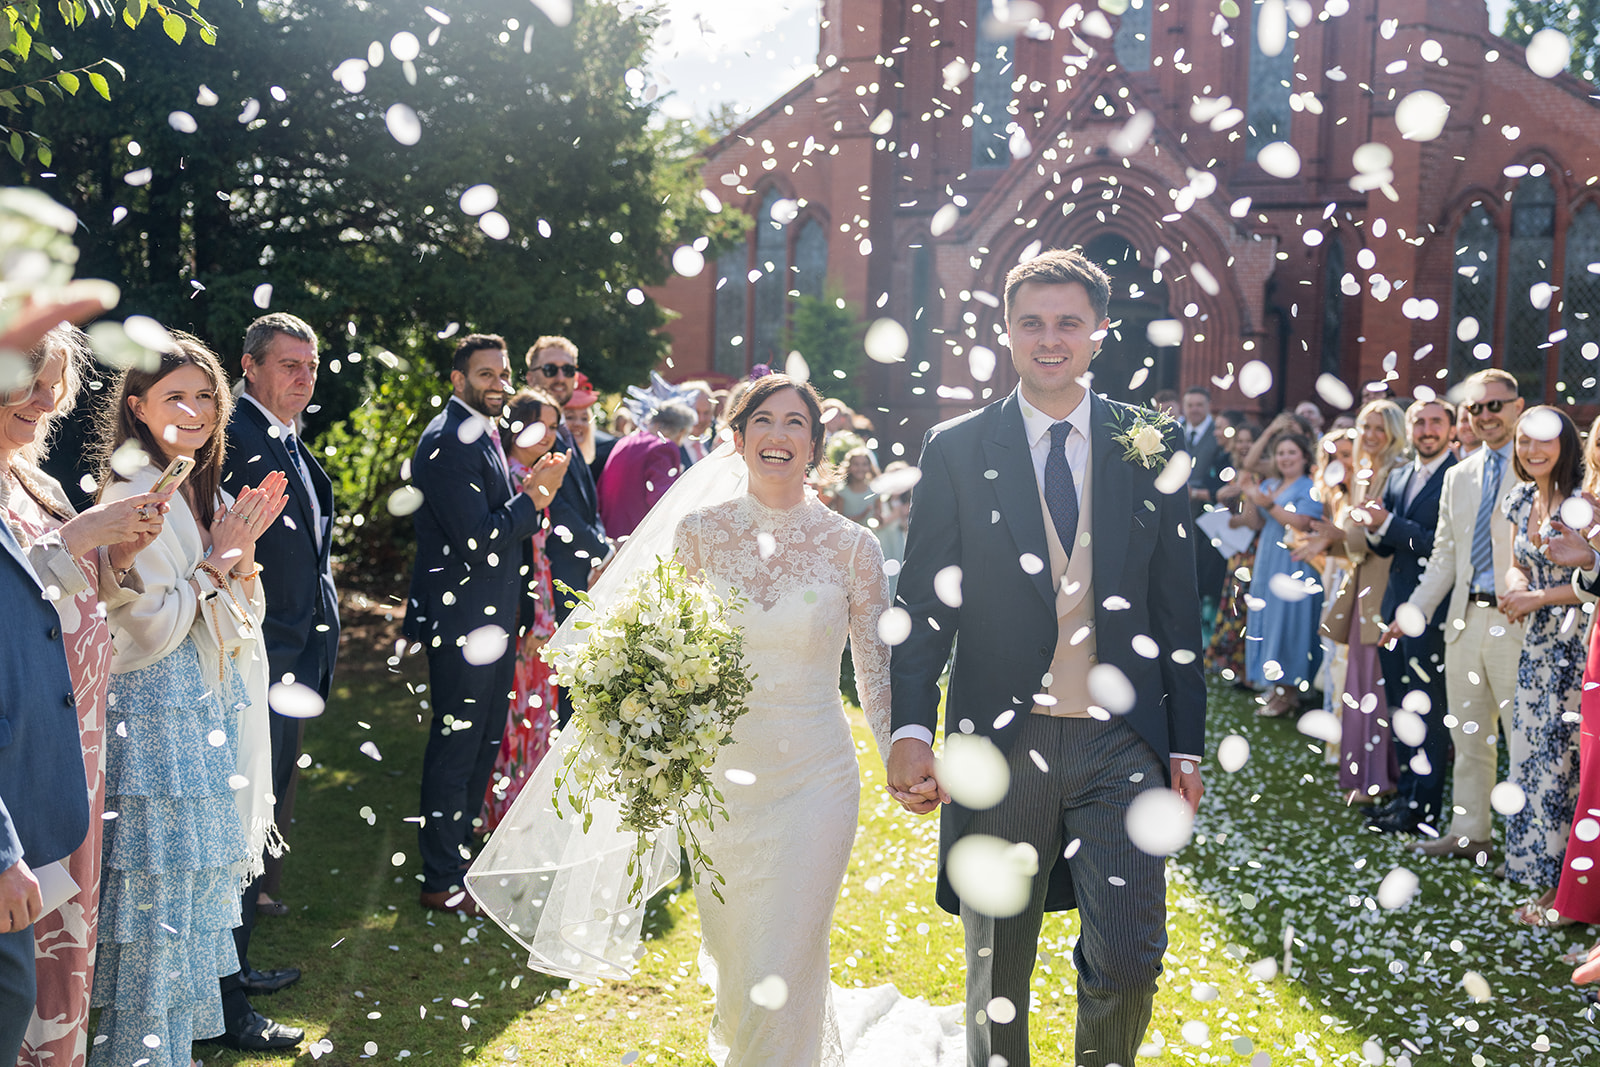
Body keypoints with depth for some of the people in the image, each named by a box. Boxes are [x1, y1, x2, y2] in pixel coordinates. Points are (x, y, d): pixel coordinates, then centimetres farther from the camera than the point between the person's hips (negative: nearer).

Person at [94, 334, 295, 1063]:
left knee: (210, 867, 18)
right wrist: (217, 560, -12)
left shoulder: (208, 495, 11)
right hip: (158, 717, -8)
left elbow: (244, 619, 13)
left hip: (216, 712, 9)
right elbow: (149, 630, -19)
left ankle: (216, 1006, 31)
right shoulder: (133, 498, -15)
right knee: (163, 886, 0)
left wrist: (244, 553, -4)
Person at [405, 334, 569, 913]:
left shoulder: (484, 434, 14)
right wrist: (535, 494, -15)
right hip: (461, 619, -10)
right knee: (456, 746, -1)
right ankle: (440, 882, 11)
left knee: (484, 741, 20)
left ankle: (461, 851, 35)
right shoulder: (448, 441, -18)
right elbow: (478, 541, -24)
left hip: (491, 618, 10)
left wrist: (533, 491, 2)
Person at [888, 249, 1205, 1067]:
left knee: (1129, 957, -2)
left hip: (1121, 741, 1)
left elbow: (1177, 608, 7)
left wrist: (1186, 746, 5)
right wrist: (911, 729, -13)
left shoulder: (1149, 447, 5)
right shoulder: (955, 449, 1)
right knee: (997, 969, 12)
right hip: (1000, 742, 0)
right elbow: (925, 601, -1)